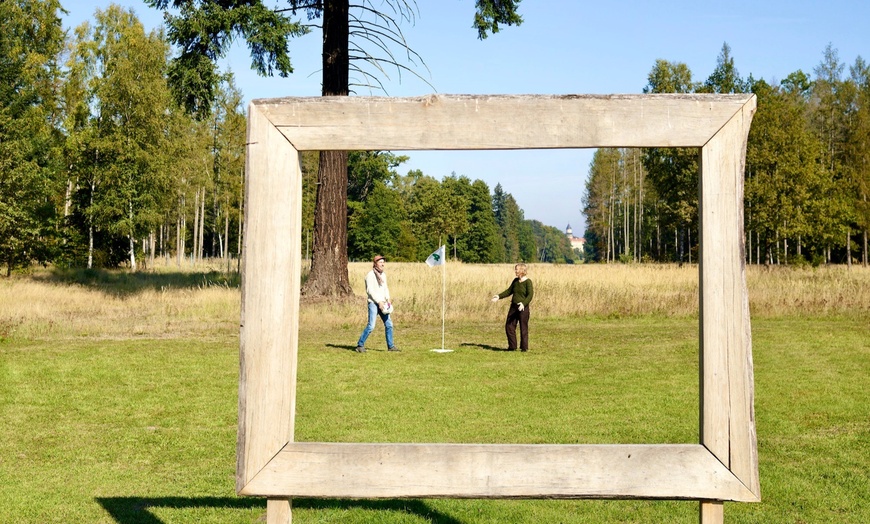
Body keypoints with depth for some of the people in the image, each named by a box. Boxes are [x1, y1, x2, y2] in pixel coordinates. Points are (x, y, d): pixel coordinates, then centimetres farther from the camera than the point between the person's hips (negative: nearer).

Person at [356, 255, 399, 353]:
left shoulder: (383, 275, 15)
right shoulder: (370, 275, -8)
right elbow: (370, 290, -14)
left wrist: (388, 299, 0)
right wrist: (379, 301, -18)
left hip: (382, 303, 8)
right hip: (373, 302, -8)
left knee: (389, 324, 7)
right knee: (371, 326, -14)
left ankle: (390, 346, 16)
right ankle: (360, 345, -4)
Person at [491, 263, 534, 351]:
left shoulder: (528, 281, -10)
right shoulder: (515, 281, 10)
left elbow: (530, 295, -17)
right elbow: (509, 291, 18)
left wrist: (523, 303, -32)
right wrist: (499, 296, 6)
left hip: (523, 308, -7)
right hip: (513, 307, 7)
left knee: (523, 327, 0)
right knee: (509, 326, 6)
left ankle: (524, 347, 12)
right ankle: (512, 346, 16)